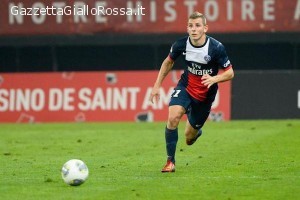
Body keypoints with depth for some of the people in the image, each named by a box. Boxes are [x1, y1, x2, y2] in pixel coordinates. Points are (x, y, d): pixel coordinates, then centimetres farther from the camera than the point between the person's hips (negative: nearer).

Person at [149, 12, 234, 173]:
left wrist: (214, 79, -32)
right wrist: (157, 85, 5)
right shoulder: (181, 44, -15)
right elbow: (168, 62, 6)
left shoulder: (216, 48, -23)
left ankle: (196, 131, 48)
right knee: (173, 117, -28)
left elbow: (230, 73, -13)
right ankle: (170, 162, -16)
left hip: (205, 94, -1)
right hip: (185, 87, 1)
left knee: (189, 137, 7)